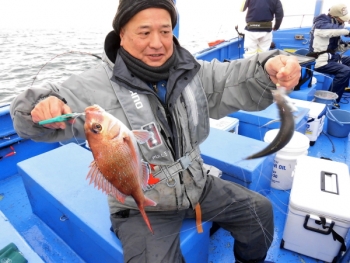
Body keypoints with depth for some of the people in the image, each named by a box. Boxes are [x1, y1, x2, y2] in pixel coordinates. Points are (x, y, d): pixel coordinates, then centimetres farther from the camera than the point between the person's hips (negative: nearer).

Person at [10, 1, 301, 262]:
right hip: (141, 207, -4)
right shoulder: (97, 85, -17)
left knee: (259, 209, 14)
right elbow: (39, 120, -16)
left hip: (198, 186, 5)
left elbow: (239, 81, -7)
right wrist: (41, 107, -41)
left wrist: (270, 69, -29)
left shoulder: (192, 71, -4)